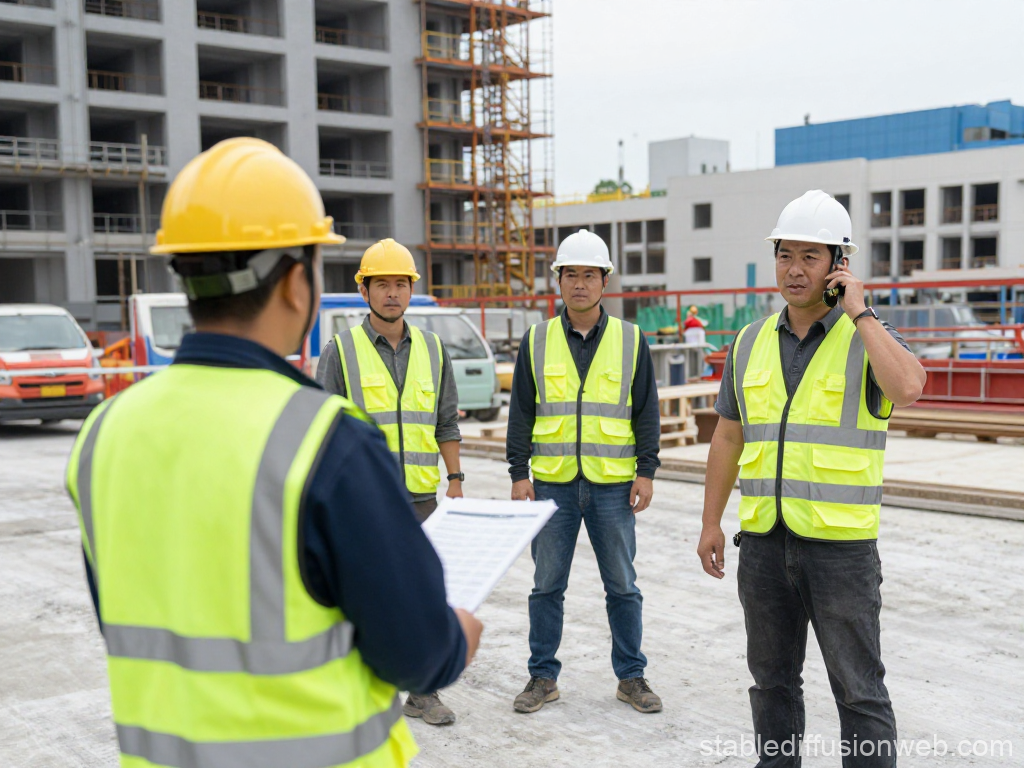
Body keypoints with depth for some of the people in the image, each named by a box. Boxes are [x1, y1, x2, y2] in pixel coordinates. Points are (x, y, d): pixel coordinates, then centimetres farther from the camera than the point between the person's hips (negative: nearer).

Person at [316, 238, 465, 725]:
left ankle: (423, 691, 16)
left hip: (421, 496, 3)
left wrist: (455, 480, 7)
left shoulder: (432, 350, 9)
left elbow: (447, 423, 14)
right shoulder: (341, 351, -1)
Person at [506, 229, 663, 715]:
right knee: (547, 586, 7)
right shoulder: (536, 342, 4)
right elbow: (521, 413, 5)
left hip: (613, 484, 0)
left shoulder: (631, 341, 3)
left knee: (622, 586, 7)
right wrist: (519, 474, -1)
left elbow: (647, 411, 4)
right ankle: (543, 677, 20)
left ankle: (631, 676, 21)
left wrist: (645, 472, -3)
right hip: (552, 483, 1)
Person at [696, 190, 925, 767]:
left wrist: (859, 312, -18)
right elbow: (729, 438, 13)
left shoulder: (871, 338, -4)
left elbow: (907, 388, -28)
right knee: (773, 679, 17)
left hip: (841, 542, -4)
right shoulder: (752, 342, 8)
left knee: (859, 689, 3)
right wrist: (711, 523, 11)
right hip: (764, 541, 5)